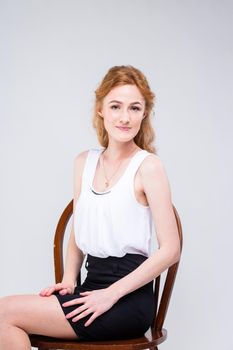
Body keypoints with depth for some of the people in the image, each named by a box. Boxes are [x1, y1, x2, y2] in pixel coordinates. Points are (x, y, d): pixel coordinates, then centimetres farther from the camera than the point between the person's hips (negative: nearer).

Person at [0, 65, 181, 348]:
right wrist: (69, 280, 0)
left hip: (129, 299, -6)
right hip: (93, 283, 6)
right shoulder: (84, 162, 10)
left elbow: (170, 250, -11)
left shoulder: (148, 166, -9)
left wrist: (111, 294, -13)